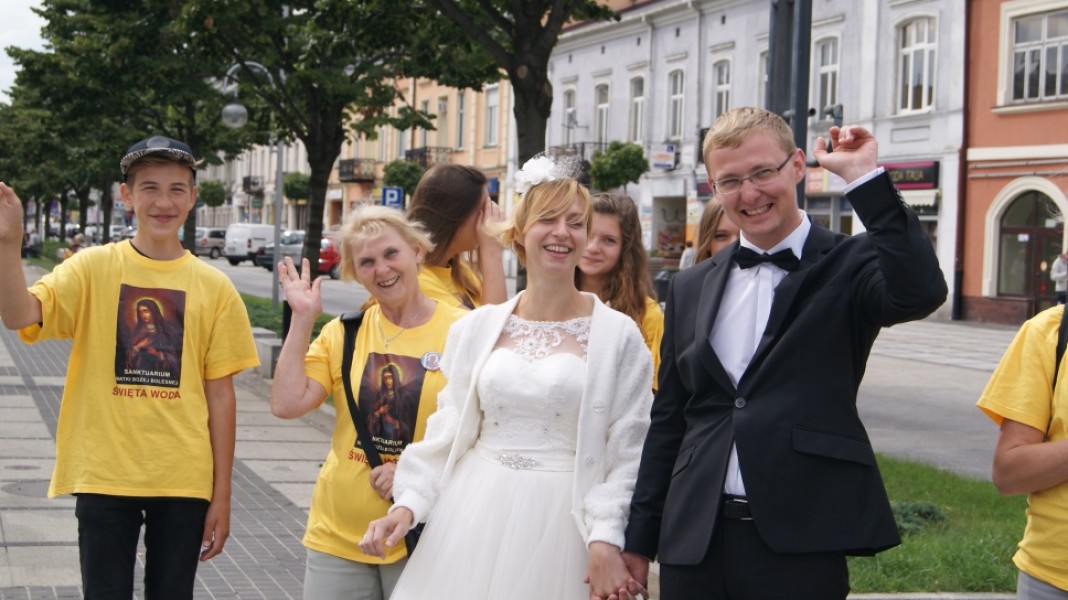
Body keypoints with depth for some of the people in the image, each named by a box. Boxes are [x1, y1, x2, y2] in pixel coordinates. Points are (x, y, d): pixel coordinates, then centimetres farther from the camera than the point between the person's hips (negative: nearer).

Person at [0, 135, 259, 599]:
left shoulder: (214, 287, 2)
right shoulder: (92, 268, -2)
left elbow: (220, 395, 3)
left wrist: (221, 496, 2)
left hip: (183, 483, 1)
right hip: (103, 478, -1)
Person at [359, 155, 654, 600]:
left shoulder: (618, 335, -3)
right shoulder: (477, 328, 5)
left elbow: (627, 450, -5)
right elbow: (447, 430, 8)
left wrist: (606, 538, -14)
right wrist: (408, 504, -3)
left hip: (562, 520, -2)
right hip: (475, 512, 3)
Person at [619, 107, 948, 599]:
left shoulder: (847, 266, -1)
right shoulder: (690, 289, 12)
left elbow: (921, 293, -24)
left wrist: (864, 177, -19)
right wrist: (640, 538, 14)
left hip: (799, 546, -4)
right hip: (693, 546, 4)